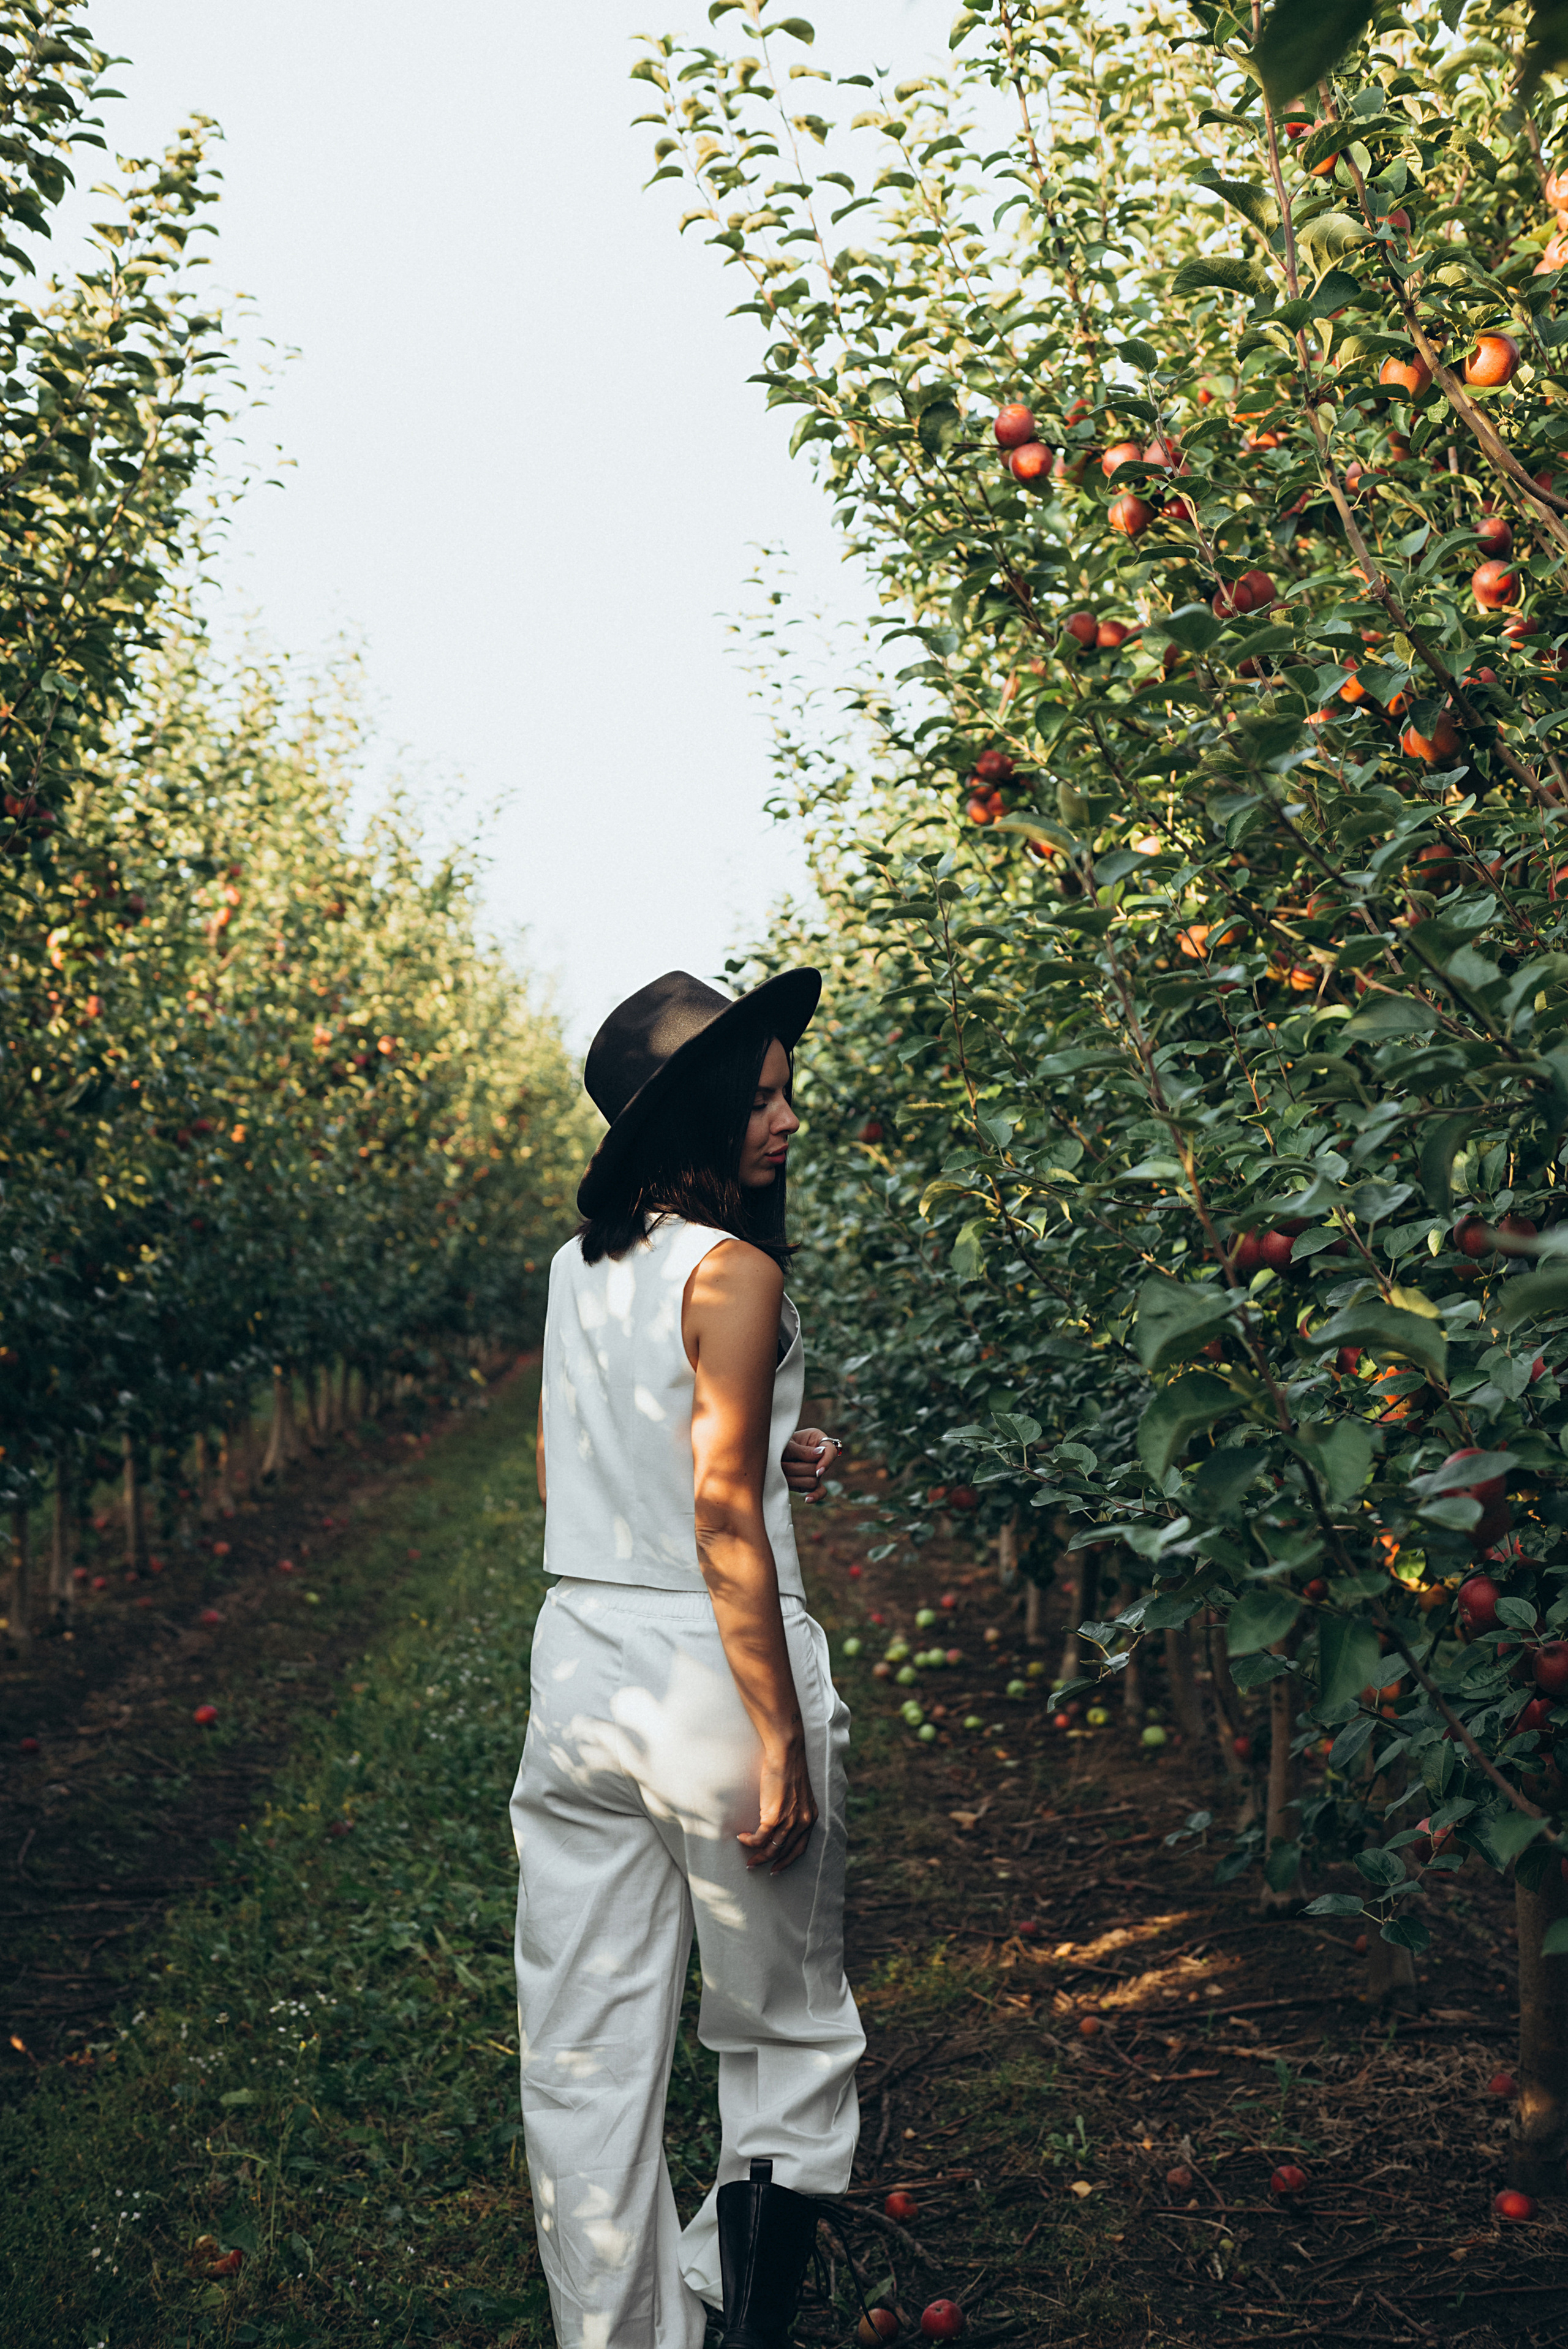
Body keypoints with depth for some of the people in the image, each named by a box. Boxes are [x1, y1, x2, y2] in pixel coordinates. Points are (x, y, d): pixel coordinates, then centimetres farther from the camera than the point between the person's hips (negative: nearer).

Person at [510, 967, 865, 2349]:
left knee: (587, 2066, 12)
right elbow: (723, 1522, -18)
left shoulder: (577, 1267, 9)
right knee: (788, 2052, 12)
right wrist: (783, 1749, -16)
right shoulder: (733, 1274, -13)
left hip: (582, 1675, 7)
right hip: (713, 1676, -6)